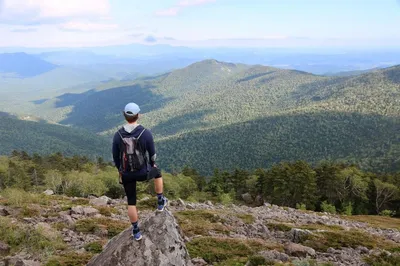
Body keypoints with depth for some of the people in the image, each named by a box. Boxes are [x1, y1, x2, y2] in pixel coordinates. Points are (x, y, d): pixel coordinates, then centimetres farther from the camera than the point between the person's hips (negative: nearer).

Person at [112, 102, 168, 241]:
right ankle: (160, 202, 44)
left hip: (126, 174, 2)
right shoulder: (146, 133, -16)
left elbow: (115, 157, 1)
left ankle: (136, 231, 27)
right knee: (157, 172, 33)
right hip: (143, 172, -1)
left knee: (131, 202, 18)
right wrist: (152, 164, 17)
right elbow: (152, 153, -5)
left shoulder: (118, 135, -9)